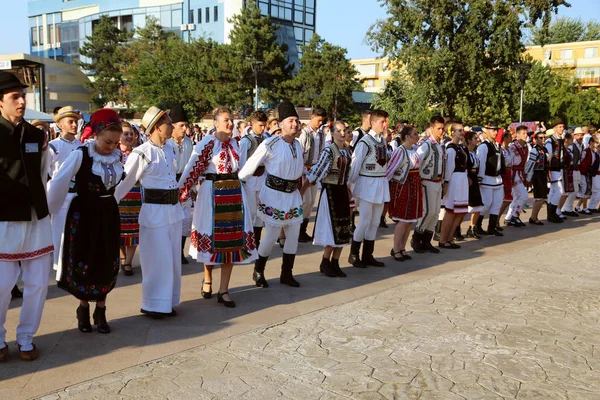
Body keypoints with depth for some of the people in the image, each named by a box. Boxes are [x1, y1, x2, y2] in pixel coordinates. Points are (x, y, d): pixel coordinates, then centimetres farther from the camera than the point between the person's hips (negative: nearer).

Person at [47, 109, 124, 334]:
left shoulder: (118, 156, -3)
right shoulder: (80, 154, -17)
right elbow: (58, 182, -16)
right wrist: (47, 210, -11)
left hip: (108, 213, 4)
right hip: (84, 213, -4)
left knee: (106, 263, 8)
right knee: (83, 262, 5)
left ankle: (100, 312, 21)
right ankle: (83, 310, 24)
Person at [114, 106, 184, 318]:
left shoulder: (171, 149, 6)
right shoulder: (141, 153, -13)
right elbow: (125, 182, -10)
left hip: (174, 209, 7)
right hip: (154, 211, -6)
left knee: (173, 258, 13)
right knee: (157, 259, 2)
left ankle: (168, 302, 26)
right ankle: (153, 305, 16)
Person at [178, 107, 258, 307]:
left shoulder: (234, 143, 9)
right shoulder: (206, 144, -11)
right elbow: (192, 170, -16)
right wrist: (180, 193, -20)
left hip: (234, 193, 6)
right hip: (213, 194, -5)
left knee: (233, 238, 4)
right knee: (213, 236, 6)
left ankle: (223, 290, 11)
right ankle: (207, 279, 32)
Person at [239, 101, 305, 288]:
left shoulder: (298, 145, 5)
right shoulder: (270, 144, -17)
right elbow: (251, 165, -12)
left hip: (293, 194, 7)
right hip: (274, 195, -7)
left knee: (294, 235, 9)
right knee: (271, 236, 0)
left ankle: (286, 274, 24)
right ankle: (258, 272, 22)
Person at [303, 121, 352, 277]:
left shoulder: (347, 150, 7)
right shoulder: (329, 150, -14)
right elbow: (316, 172, -16)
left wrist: (349, 193, 19)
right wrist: (302, 190, -15)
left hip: (342, 191, 7)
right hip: (330, 191, -7)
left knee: (343, 229, 8)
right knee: (334, 229, -4)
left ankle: (335, 263, 19)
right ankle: (325, 263, 12)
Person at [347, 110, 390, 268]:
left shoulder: (384, 141, 9)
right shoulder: (365, 142, -13)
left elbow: (384, 161, 11)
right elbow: (356, 164, -11)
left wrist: (384, 180, 5)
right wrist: (351, 184, -7)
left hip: (381, 183, 7)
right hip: (368, 183, -7)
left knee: (375, 222, 11)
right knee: (365, 221, -4)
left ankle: (367, 255, 22)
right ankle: (353, 255, 12)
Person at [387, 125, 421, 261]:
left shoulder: (414, 150, 9)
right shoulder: (400, 151, -14)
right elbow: (390, 169, -16)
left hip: (414, 186, 8)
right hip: (402, 187, -8)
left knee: (410, 220, 10)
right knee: (403, 220, -4)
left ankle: (402, 248, 20)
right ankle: (395, 249, 8)